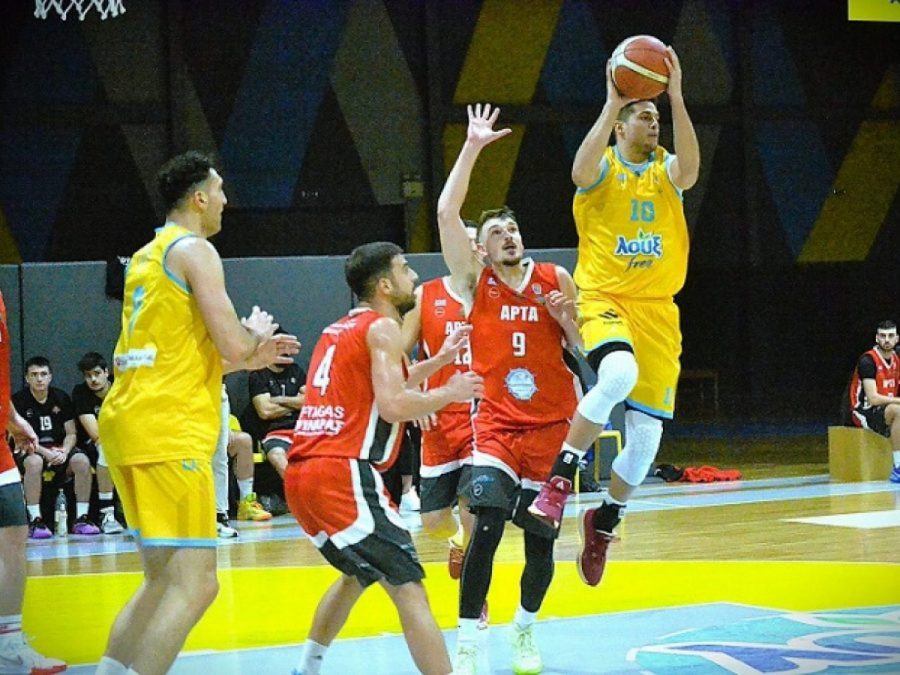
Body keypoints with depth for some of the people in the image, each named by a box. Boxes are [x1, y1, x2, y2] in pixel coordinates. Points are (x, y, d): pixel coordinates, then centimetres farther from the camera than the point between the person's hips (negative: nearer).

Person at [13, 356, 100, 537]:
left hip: (60, 449, 4)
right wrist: (45, 453, -23)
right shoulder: (18, 400, -5)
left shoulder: (61, 398, 6)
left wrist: (64, 451, -15)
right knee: (34, 462, -39)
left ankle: (81, 519, -19)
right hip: (31, 450, -4)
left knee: (82, 461, -26)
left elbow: (71, 434, 8)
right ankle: (35, 522, -34)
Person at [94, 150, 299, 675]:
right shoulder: (194, 250, -5)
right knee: (195, 585, -12)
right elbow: (233, 345, -12)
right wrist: (257, 334, 10)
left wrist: (248, 358, 28)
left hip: (127, 419, 10)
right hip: (169, 430, -10)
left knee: (163, 581, 16)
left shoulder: (146, 256, 22)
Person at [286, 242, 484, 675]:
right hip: (343, 474, -9)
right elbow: (394, 406, -16)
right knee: (408, 588, -12)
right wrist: (450, 392, -2)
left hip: (301, 476, 9)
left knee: (358, 574, 30)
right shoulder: (382, 327, -4)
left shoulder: (340, 329, 22)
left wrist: (439, 360, 33)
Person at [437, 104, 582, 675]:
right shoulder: (475, 282, 0)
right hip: (497, 422, -2)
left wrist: (568, 320, -11)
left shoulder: (556, 280, 4)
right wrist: (473, 147, -15)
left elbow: (587, 349, 10)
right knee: (487, 525, -18)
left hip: (552, 424, 2)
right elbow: (446, 213, -12)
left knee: (541, 539, 5)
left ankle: (525, 629, 31)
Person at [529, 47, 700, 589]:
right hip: (604, 299, -4)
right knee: (618, 374, -36)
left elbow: (691, 169, -16)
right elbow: (582, 172, -25)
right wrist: (612, 103, -27)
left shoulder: (666, 170, 9)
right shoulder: (603, 168, 1)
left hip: (657, 309, 4)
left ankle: (605, 520, 23)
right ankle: (560, 479, -23)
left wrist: (677, 96, -24)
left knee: (648, 430, 1)